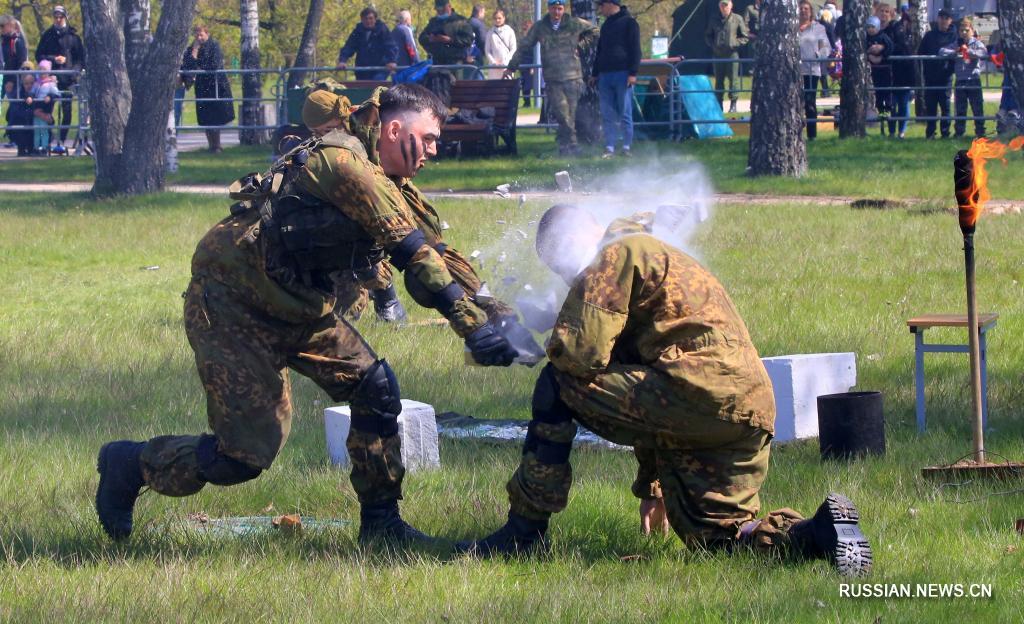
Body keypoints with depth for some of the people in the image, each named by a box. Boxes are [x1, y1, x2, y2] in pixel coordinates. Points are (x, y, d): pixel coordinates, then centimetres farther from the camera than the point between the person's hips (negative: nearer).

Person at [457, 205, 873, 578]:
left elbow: (581, 354, -9)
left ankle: (524, 533, 1)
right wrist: (651, 485, 43)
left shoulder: (617, 256, 3)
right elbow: (644, 379, 40)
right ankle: (821, 532, -5)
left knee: (558, 384, 2)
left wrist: (558, 344, 16)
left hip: (698, 391, -10)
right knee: (715, 538, 17)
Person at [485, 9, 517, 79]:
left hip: (506, 65, -1)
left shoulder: (509, 31, 5)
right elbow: (487, 50, 8)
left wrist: (505, 62, -8)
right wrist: (493, 62, -5)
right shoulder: (490, 32, 8)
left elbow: (513, 49, 3)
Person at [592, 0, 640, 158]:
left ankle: (627, 147, 1)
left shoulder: (629, 22, -2)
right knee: (607, 115, 2)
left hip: (622, 74, -7)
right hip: (605, 75, 7)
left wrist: (633, 73, -15)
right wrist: (595, 73, 20)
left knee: (625, 114, -4)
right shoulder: (606, 25, 20)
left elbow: (635, 50, -7)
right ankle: (609, 148, 2)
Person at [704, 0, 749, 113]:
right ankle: (718, 104, 11)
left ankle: (733, 104, 0)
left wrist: (735, 44, -10)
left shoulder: (737, 19, 2)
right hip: (718, 54, 3)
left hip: (732, 54, -3)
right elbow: (707, 36, 20)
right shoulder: (714, 20, 11)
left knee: (733, 79, -6)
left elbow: (745, 37, 4)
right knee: (718, 80, 6)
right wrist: (713, 45, 1)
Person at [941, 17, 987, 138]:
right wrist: (955, 52, -17)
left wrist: (969, 51, -22)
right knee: (960, 108, 7)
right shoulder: (955, 45, 10)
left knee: (977, 107, -1)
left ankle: (980, 130, 5)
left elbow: (984, 53, -16)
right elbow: (942, 52, -2)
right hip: (960, 81, 3)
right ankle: (959, 131, 14)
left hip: (974, 79, -3)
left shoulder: (977, 44, 3)